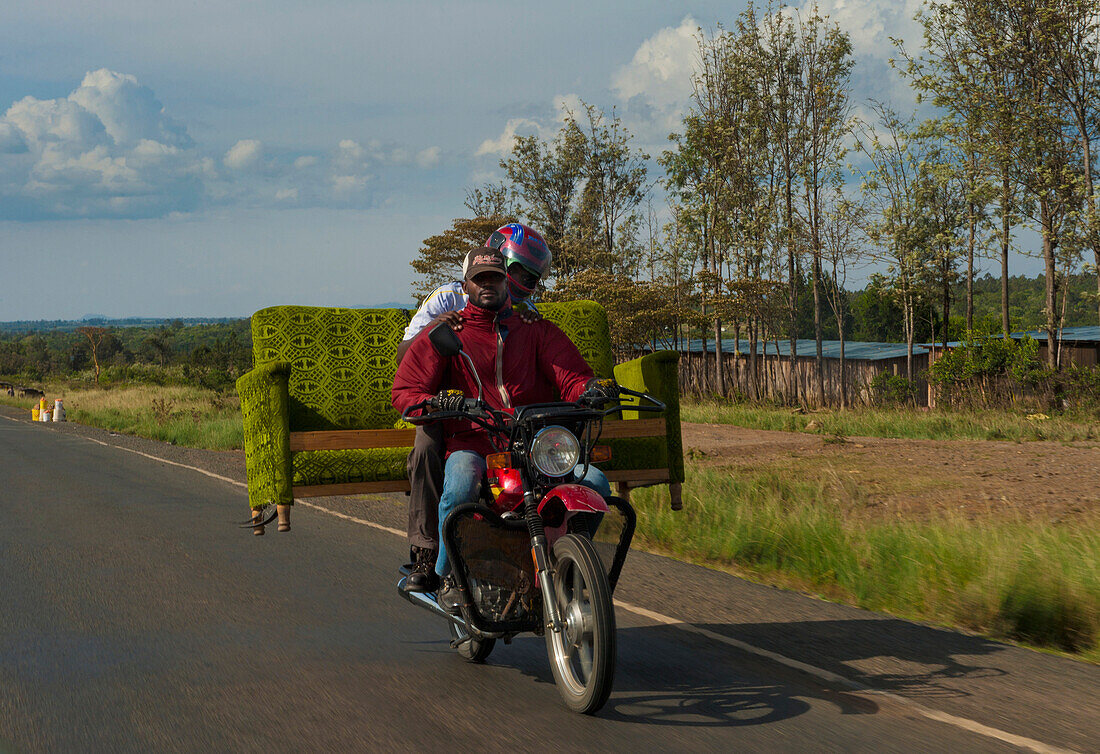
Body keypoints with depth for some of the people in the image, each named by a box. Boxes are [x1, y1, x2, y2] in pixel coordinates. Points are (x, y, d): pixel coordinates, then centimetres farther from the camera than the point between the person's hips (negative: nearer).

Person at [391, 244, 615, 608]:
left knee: (595, 483, -20)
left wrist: (590, 388, -17)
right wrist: (436, 402, -20)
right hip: (471, 443, -3)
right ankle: (448, 573, -10)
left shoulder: (537, 330, 19)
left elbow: (571, 376, 8)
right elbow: (403, 391, 2)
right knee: (459, 489, -37)